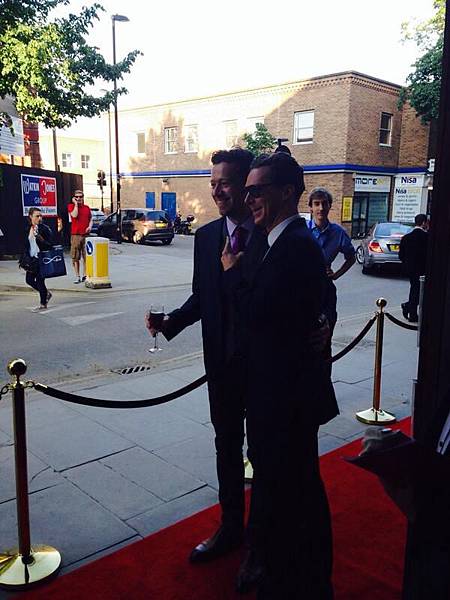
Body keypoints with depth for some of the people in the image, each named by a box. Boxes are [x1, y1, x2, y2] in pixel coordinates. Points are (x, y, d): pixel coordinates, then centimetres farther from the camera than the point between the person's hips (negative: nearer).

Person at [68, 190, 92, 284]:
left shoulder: (87, 207, 13)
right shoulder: (71, 206, 4)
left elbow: (91, 219, 19)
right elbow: (74, 215, -14)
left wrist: (90, 226, 0)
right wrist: (76, 204, -6)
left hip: (86, 235, 2)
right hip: (75, 235, -2)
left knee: (86, 257, 0)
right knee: (75, 258, 0)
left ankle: (85, 275, 9)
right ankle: (77, 277, 6)